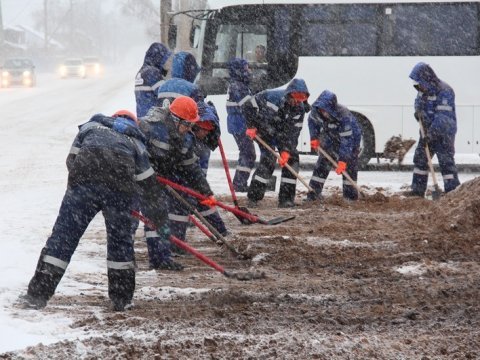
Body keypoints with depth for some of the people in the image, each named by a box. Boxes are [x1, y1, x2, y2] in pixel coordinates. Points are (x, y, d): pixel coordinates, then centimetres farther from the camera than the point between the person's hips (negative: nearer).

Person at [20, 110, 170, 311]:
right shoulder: (136, 142, 30)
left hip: (83, 181, -1)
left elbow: (72, 161, 22)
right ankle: (122, 298, 22)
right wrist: (161, 223, 34)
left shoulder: (92, 126, 29)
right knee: (119, 238, 19)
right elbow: (151, 187, 26)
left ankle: (38, 295, -1)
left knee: (64, 234, 2)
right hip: (120, 186, 1)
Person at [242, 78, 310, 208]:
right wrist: (251, 126, -18)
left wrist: (286, 151, -22)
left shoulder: (300, 109, -13)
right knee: (268, 160, -20)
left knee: (292, 158, -5)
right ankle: (253, 197, -14)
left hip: (284, 134, 5)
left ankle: (286, 198, 2)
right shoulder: (272, 97, -29)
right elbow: (249, 106, -19)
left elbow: (293, 132, -12)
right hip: (264, 130, -5)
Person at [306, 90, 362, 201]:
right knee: (322, 164, 1)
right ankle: (313, 194, 5)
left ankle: (351, 197, -2)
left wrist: (343, 160, -40)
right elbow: (312, 120, 1)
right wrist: (314, 138, -6)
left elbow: (346, 140, -39)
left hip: (351, 137, -5)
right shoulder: (316, 110, -25)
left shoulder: (344, 116, -41)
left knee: (349, 167, -10)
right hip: (330, 139, 5)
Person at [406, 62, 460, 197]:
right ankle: (418, 190, 23)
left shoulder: (444, 91, -24)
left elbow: (443, 118, -29)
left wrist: (430, 135, -30)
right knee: (420, 158, 14)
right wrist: (418, 111, 0)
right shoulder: (424, 89, 3)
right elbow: (419, 101, 25)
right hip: (428, 131, 9)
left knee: (446, 161, -10)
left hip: (443, 133, -9)